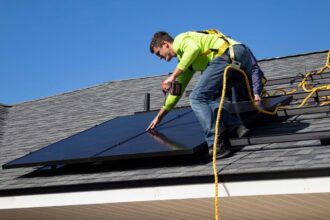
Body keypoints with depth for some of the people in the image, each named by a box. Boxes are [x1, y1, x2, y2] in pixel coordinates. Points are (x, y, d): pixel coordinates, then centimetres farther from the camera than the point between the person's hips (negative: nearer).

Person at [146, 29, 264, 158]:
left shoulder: (180, 39, 10)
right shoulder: (183, 58, 35)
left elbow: (194, 49, -15)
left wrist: (172, 76, -11)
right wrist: (159, 116, 45)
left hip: (228, 54, -10)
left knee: (197, 98, -9)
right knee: (209, 99, 19)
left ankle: (216, 144, -19)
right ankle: (236, 126, 0)